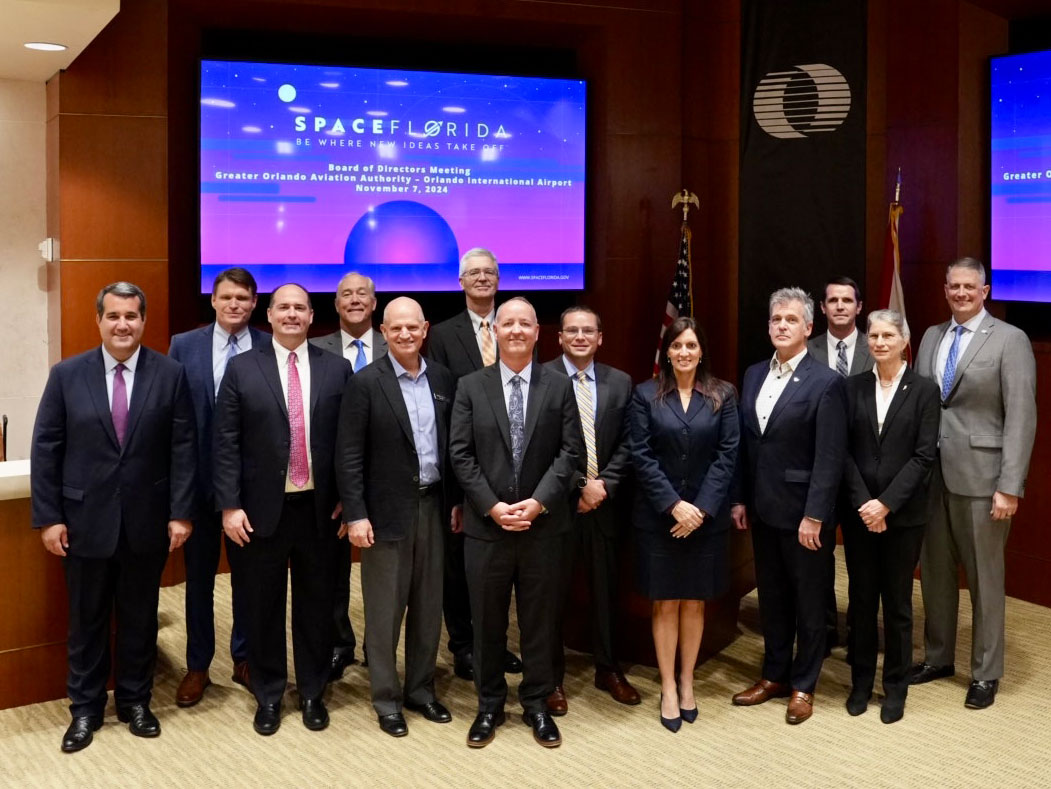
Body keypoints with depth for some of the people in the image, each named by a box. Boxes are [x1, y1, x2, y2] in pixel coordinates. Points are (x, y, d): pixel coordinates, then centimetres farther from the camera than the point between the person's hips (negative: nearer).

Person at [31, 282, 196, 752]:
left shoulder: (170, 374, -3)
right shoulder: (67, 374, -2)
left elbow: (183, 447, -3)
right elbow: (45, 448, -1)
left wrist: (181, 512, -7)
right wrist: (48, 517, -5)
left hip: (146, 519, 0)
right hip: (85, 518, 0)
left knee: (140, 616, 13)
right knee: (87, 619, 11)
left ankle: (135, 700, 29)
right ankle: (85, 708, 25)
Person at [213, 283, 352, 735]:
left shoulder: (337, 369, 3)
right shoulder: (242, 368, 0)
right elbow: (225, 443, -3)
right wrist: (230, 505, -9)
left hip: (319, 509, 1)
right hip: (262, 509, -1)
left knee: (316, 605, 11)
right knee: (263, 607, 10)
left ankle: (312, 693, 26)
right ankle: (268, 696, 25)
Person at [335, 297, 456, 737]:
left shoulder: (443, 380, 6)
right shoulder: (366, 383, -7)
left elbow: (453, 447, 11)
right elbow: (348, 456, -9)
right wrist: (355, 514, -13)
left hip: (433, 508, 4)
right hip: (387, 512, -4)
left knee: (428, 606, 13)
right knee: (385, 610, 5)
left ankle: (421, 689, 27)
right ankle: (386, 700, 17)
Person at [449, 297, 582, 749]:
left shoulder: (559, 387, 4)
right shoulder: (471, 386, 3)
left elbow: (571, 451, -2)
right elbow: (460, 454, -2)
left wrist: (539, 501, -14)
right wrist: (493, 506, -12)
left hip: (543, 524, 0)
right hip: (485, 525, 0)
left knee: (539, 618, 9)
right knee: (487, 620, 9)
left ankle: (536, 703, 23)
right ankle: (489, 704, 23)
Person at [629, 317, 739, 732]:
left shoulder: (723, 395, 2)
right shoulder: (646, 395, 0)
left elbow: (728, 454, -3)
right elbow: (641, 456, -6)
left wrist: (701, 508, -12)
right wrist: (674, 505, -15)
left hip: (707, 515, 1)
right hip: (658, 516, -1)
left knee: (695, 602, 8)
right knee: (666, 603, 4)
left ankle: (687, 682, 20)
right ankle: (668, 688, 13)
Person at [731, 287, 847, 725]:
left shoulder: (826, 383, -12)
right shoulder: (754, 375, 8)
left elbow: (830, 458, -15)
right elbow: (744, 444, 11)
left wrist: (814, 516, -18)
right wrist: (740, 499, 8)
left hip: (803, 512, -6)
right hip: (763, 510, 6)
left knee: (809, 602, 8)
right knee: (771, 597, 16)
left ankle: (803, 685, 21)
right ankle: (774, 675, 30)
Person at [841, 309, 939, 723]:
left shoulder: (924, 391, -3)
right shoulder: (854, 387, 3)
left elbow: (923, 455, -8)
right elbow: (845, 451, 0)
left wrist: (886, 503, -15)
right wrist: (863, 502, -11)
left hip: (903, 514, -2)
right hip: (858, 512, 2)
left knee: (897, 602, 6)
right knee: (861, 599, 9)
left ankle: (896, 687, 19)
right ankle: (861, 681, 22)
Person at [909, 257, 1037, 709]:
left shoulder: (1010, 340, -6)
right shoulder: (932, 337, 12)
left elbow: (1021, 417, -11)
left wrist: (1010, 486, -17)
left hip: (979, 476, -5)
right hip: (930, 473, 5)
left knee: (984, 578, 4)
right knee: (934, 571, 14)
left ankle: (985, 673, 17)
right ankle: (937, 657, 30)